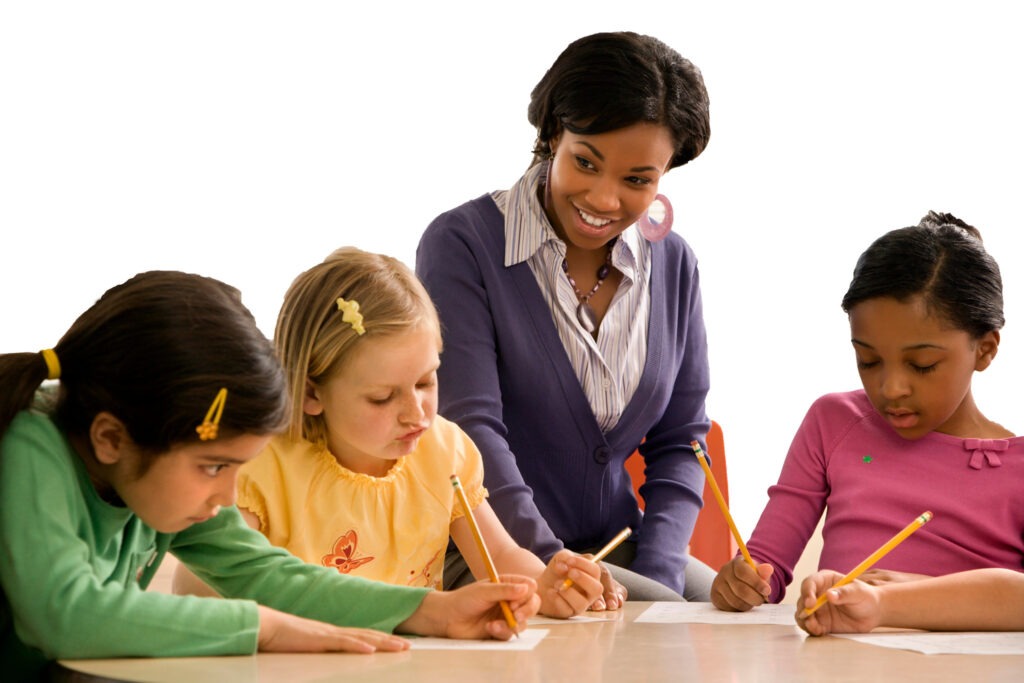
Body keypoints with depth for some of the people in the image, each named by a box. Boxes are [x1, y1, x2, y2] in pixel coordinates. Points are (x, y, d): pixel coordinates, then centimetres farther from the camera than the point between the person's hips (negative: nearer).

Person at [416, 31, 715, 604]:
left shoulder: (674, 265, 8)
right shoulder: (462, 244, -8)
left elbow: (679, 442, 9)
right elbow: (470, 424, -17)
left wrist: (656, 574, -7)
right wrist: (549, 563, -28)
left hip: (617, 548, 6)